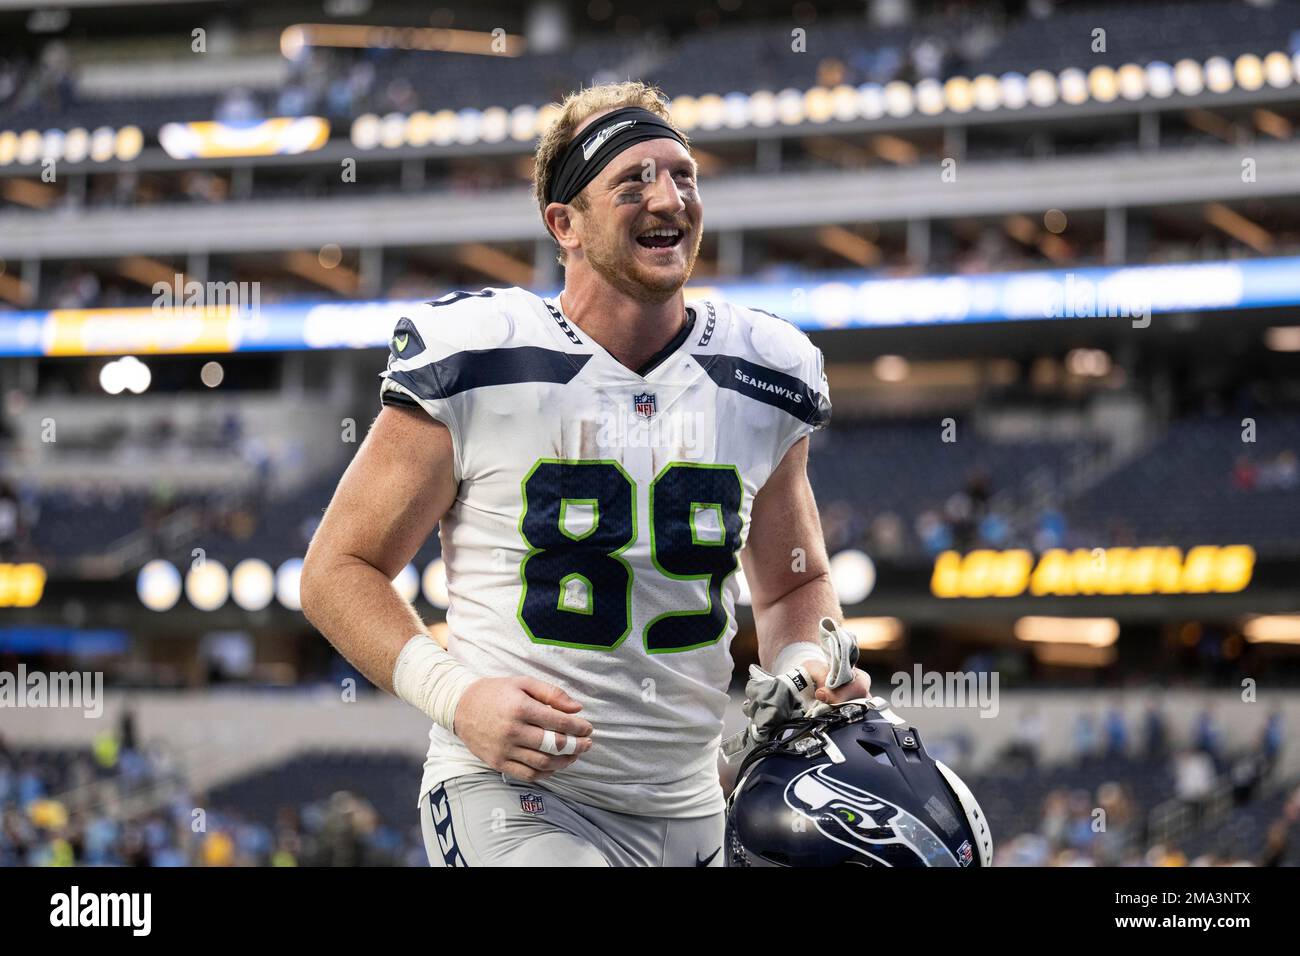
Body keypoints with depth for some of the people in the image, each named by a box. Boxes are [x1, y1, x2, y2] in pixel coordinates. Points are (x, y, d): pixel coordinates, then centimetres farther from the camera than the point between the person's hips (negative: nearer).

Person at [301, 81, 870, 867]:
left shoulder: (764, 382, 6)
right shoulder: (473, 366, -8)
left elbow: (792, 585, 20)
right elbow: (341, 569, -2)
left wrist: (811, 669, -2)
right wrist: (455, 696, -18)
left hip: (688, 813, 5)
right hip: (511, 796, -5)